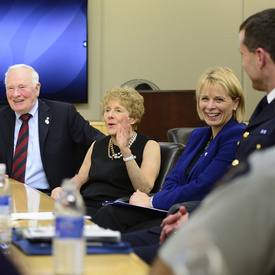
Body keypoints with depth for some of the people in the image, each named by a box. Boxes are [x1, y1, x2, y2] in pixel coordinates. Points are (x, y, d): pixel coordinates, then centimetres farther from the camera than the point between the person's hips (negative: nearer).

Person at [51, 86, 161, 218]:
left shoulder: (149, 146, 5)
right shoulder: (97, 145, 23)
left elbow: (145, 189, -11)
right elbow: (79, 180, 24)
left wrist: (126, 151, -21)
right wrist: (62, 190, 1)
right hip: (84, 206, 6)